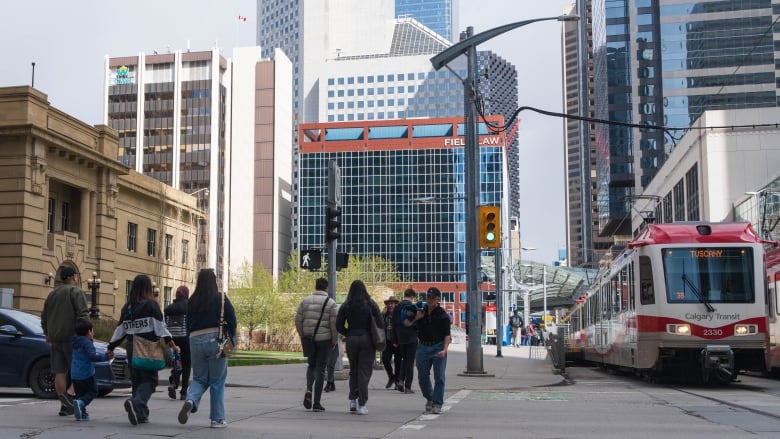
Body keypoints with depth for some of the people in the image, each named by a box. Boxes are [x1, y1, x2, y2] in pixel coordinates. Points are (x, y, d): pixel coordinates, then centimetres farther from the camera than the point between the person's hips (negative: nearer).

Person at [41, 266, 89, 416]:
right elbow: (83, 315, -16)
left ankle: (65, 406, 5)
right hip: (72, 337, -7)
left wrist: (47, 334, 34)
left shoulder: (52, 294, 19)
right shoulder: (76, 292, -5)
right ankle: (69, 394, -22)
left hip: (55, 339, 7)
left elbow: (44, 317, 25)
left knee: (60, 373, 5)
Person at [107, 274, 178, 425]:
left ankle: (141, 414, 13)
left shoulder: (127, 307, 10)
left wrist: (110, 347, 24)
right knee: (150, 379, -2)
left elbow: (120, 330, 14)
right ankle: (136, 402, -27)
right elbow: (160, 327, -12)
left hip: (132, 348, 5)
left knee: (136, 380, 14)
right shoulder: (151, 305, -6)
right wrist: (172, 344, -12)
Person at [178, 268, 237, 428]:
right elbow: (232, 320, -5)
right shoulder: (221, 298, -3)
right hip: (215, 340, -3)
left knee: (199, 379, 16)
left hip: (195, 341, 3)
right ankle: (217, 419, 8)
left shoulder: (192, 301, 7)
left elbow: (188, 324, 13)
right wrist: (230, 340, 6)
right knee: (217, 382, 6)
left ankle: (191, 400, -14)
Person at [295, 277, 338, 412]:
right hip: (325, 340, -3)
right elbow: (334, 324, -9)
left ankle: (308, 389, -5)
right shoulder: (330, 303, -5)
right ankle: (317, 403, 3)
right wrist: (335, 341, 1)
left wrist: (302, 336, 12)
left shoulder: (305, 301, 5)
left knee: (311, 365, 22)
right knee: (320, 369, 3)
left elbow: (298, 320, 2)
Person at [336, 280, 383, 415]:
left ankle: (353, 400, 12)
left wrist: (349, 334, 12)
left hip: (351, 340, 2)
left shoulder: (345, 306, 2)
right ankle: (361, 405, -3)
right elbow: (380, 324, -7)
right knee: (364, 372, 1)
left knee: (353, 371, 17)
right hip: (367, 340, -2)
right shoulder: (371, 305, -3)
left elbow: (339, 326, 0)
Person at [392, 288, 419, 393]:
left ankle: (401, 380, 3)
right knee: (410, 362, 2)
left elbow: (394, 325, 6)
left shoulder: (396, 308, 4)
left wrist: (395, 340, 10)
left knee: (403, 360, 19)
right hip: (412, 338, -4)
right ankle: (407, 387, 1)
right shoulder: (414, 307, -11)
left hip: (401, 338, 4)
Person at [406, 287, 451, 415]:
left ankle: (437, 404, 1)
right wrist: (415, 318, -7)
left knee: (439, 377, -5)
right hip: (423, 347, 4)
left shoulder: (442, 315, -5)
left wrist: (444, 350, -23)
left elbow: (447, 335, -9)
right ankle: (429, 398, 30)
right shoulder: (421, 310, 7)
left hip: (438, 347, -4)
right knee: (422, 376, 9)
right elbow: (406, 324, 12)